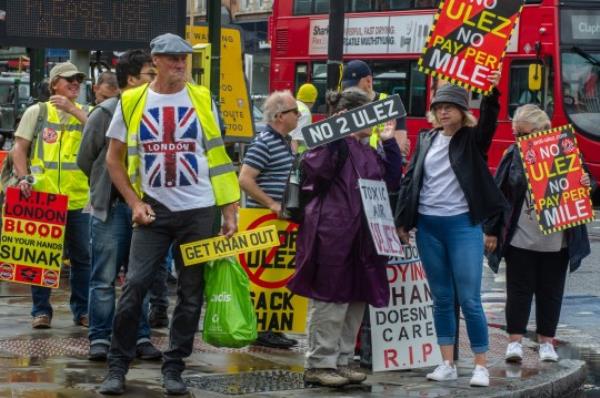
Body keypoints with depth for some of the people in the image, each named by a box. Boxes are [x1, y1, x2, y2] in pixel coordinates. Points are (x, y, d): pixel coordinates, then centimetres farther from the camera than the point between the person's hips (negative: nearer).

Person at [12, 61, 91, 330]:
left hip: (78, 199, 1)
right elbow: (20, 149, 5)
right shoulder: (36, 112, 7)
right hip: (42, 196, -1)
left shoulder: (85, 113, 11)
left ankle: (82, 310, 14)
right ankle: (41, 310, 10)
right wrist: (23, 178, -10)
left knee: (82, 257, 5)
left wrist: (73, 110, -14)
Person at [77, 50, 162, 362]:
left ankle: (141, 337, 14)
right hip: (111, 207, -3)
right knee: (104, 278, 1)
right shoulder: (106, 113, -4)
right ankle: (100, 339, 7)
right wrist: (108, 186, 11)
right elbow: (85, 159, 5)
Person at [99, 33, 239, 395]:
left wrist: (229, 212, 2)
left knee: (191, 293, 4)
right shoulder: (132, 103, 2)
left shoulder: (203, 101, 4)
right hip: (153, 211, -1)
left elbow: (219, 159, 7)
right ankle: (118, 367, 4)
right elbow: (114, 159, 8)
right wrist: (135, 202, -2)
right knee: (134, 286, -8)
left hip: (198, 211, 1)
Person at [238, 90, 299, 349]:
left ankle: (272, 329, 18)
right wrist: (272, 205, -21)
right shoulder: (264, 142, -15)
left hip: (280, 221, 10)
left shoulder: (284, 141, 15)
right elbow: (245, 180, -21)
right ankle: (260, 330, -1)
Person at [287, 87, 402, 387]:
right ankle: (318, 364, 4)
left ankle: (341, 361, 20)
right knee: (330, 300, -4)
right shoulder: (332, 143, -7)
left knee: (357, 300, 11)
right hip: (333, 235, -9)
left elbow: (392, 180, 20)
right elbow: (315, 168, -24)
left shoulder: (367, 150, 19)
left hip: (362, 237, 9)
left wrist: (389, 143, 14)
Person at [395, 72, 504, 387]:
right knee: (441, 299, 9)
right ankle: (447, 364, 14)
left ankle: (480, 365, 2)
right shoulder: (426, 140, 11)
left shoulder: (472, 139, 1)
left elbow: (488, 123, -20)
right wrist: (402, 221, 10)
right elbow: (410, 180, 13)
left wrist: (492, 93, -36)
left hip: (463, 225, -4)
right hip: (428, 226, 4)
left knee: (470, 299, -5)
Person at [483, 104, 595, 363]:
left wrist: (586, 184, -14)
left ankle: (546, 342, 18)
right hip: (520, 238, -1)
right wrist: (491, 231, 2)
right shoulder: (513, 155, 0)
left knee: (550, 291, 8)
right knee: (519, 289, 1)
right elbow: (497, 193, 3)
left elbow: (583, 181, 11)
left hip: (555, 241, 1)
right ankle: (514, 341, 6)